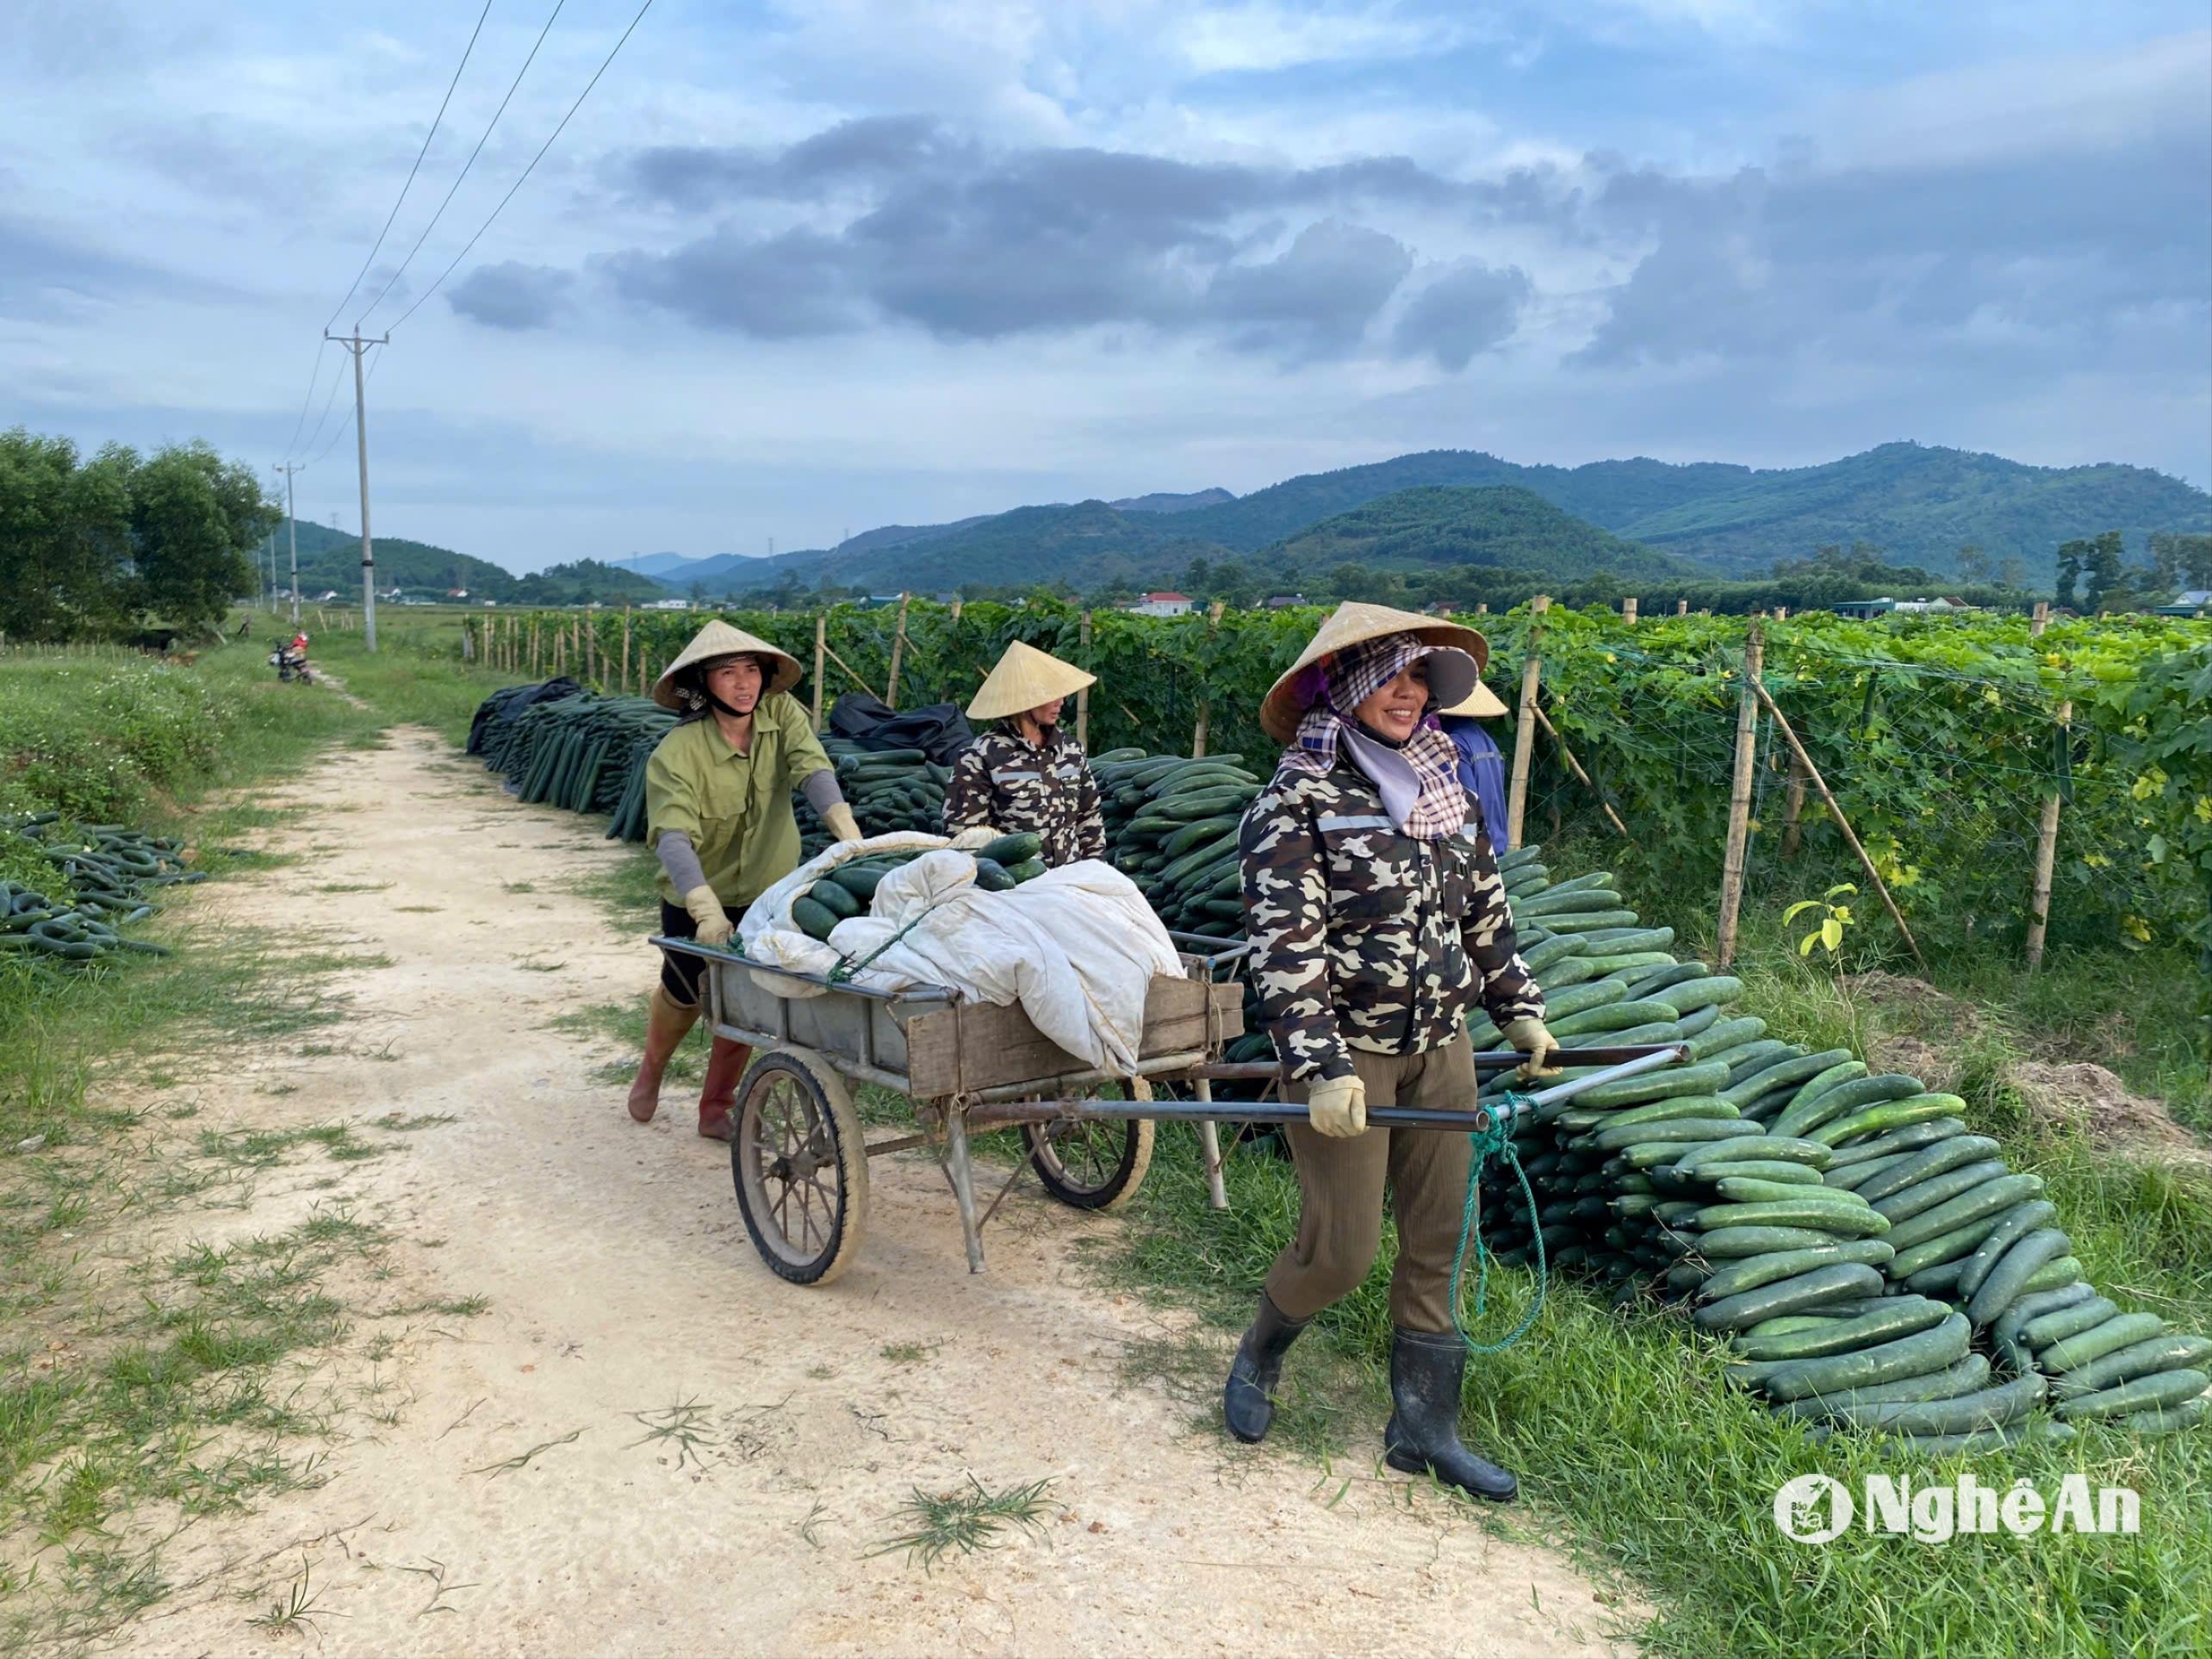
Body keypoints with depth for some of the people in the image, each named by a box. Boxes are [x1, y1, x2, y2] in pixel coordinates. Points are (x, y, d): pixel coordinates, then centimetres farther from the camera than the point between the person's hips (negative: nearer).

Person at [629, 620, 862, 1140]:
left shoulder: (782, 713, -15)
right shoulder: (676, 753, -26)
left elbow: (812, 769, -30)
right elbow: (673, 837, -38)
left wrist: (846, 829, -48)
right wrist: (706, 909, -53)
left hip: (767, 891, 2)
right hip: (697, 898, -2)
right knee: (684, 996, 15)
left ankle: (716, 1109, 28)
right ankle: (650, 1073, 48)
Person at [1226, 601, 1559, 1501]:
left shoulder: (1441, 787, 8)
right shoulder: (1298, 800, -12)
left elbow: (1486, 914, 19)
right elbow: (1283, 946, -18)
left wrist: (1520, 1010, 19)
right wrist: (1321, 1068, -24)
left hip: (1441, 1047, 6)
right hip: (1345, 1054, -6)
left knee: (1439, 1242, 9)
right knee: (1340, 1250, -1)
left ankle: (1424, 1426, 24)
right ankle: (1256, 1360, 29)